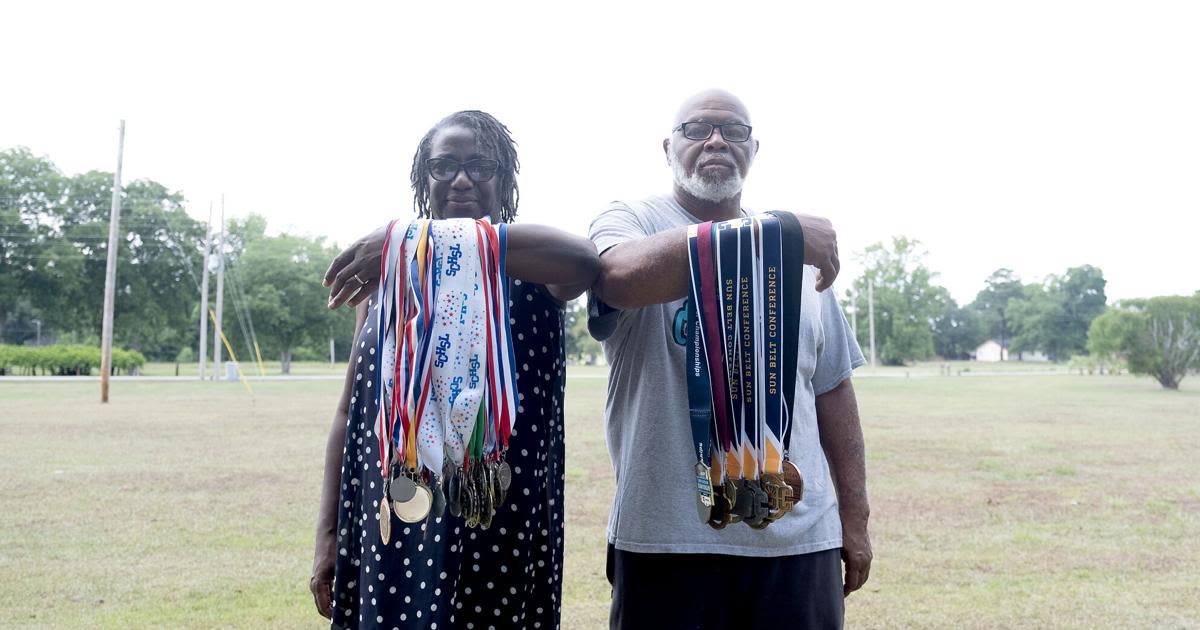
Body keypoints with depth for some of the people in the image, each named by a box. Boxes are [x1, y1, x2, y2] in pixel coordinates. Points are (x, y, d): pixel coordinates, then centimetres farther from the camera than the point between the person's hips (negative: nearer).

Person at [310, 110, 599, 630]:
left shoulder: (530, 273, -3)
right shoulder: (387, 278, 9)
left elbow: (584, 260, -29)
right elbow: (351, 412, 11)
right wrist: (328, 534, 7)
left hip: (501, 529, -2)